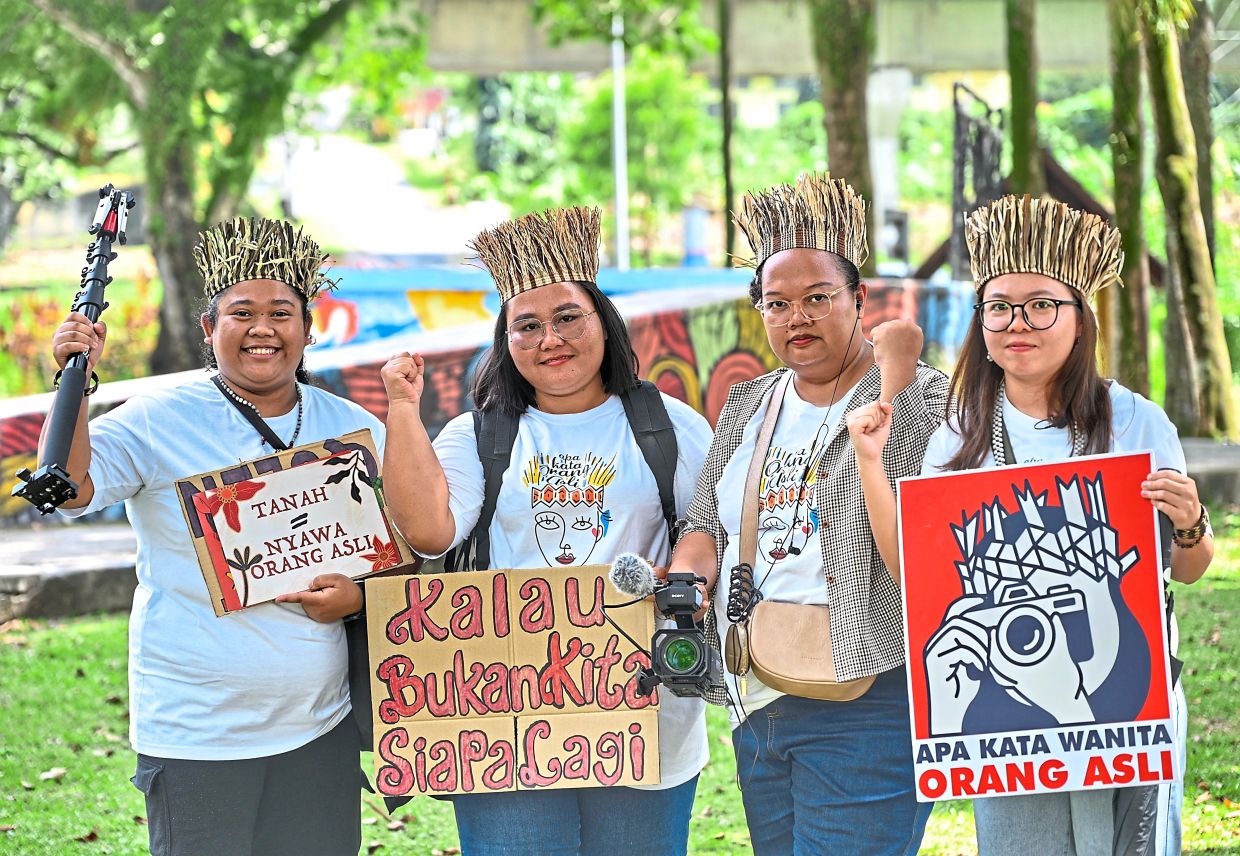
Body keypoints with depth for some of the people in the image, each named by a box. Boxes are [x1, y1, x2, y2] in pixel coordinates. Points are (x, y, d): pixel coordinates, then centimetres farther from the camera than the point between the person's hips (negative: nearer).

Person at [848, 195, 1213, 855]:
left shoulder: (1136, 422, 0)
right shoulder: (959, 439, 5)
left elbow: (1188, 571, 7)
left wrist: (1189, 524, -15)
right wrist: (871, 465, -4)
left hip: (1126, 700, -1)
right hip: (1004, 707, 1)